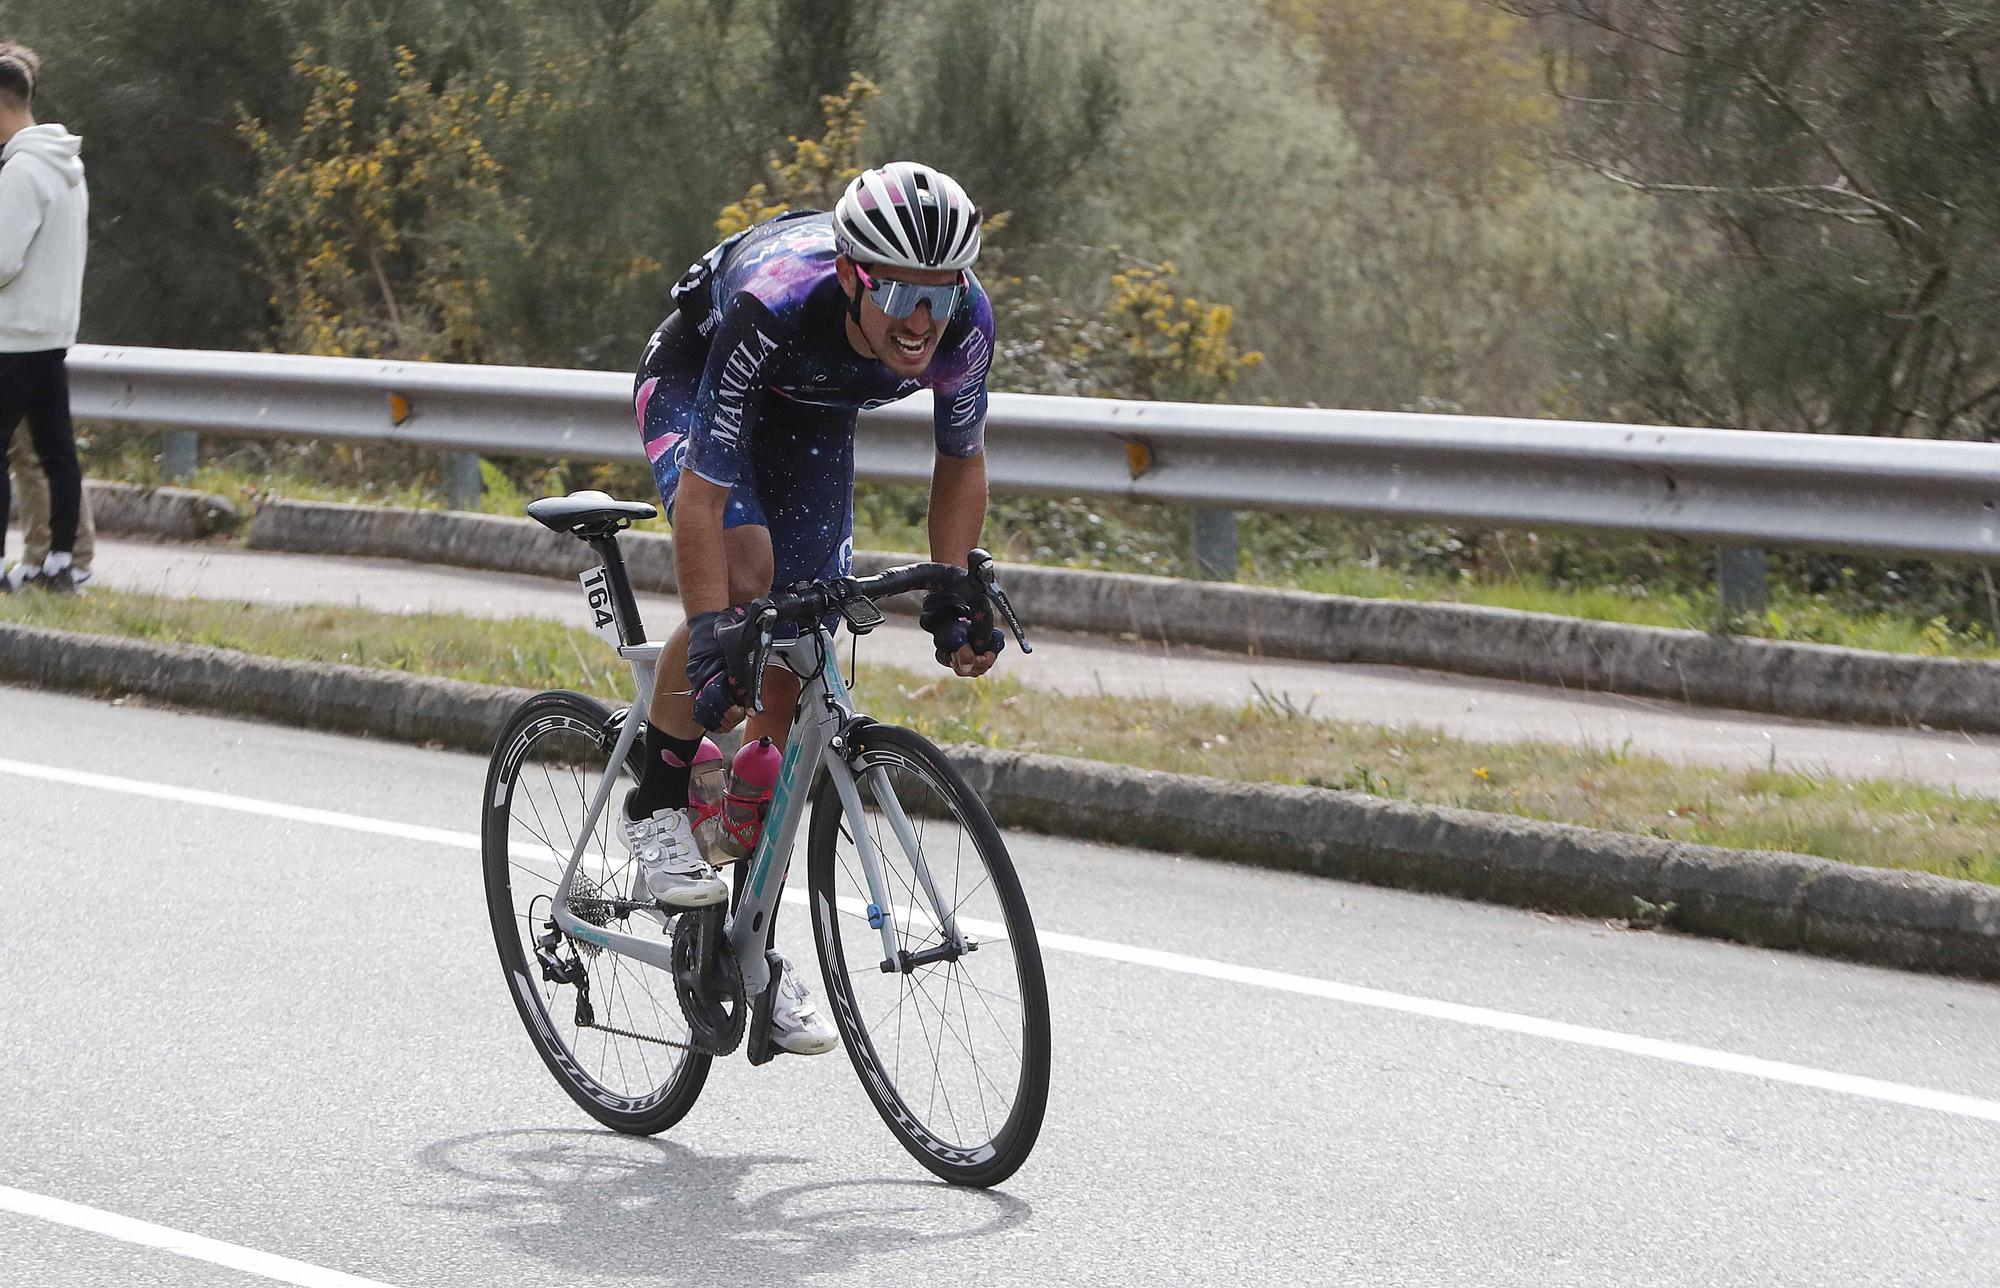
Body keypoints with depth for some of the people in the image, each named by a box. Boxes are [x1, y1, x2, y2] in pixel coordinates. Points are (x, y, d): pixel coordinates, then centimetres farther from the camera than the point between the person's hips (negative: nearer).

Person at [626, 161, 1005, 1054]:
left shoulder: (963, 324, -31)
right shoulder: (773, 305, -44)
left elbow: (960, 462, -9)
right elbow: (704, 489, -39)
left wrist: (953, 596, -16)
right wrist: (710, 639, -44)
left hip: (810, 416, 4)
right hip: (692, 388, -4)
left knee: (796, 670, -1)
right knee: (744, 566, -32)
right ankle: (657, 805, -10)